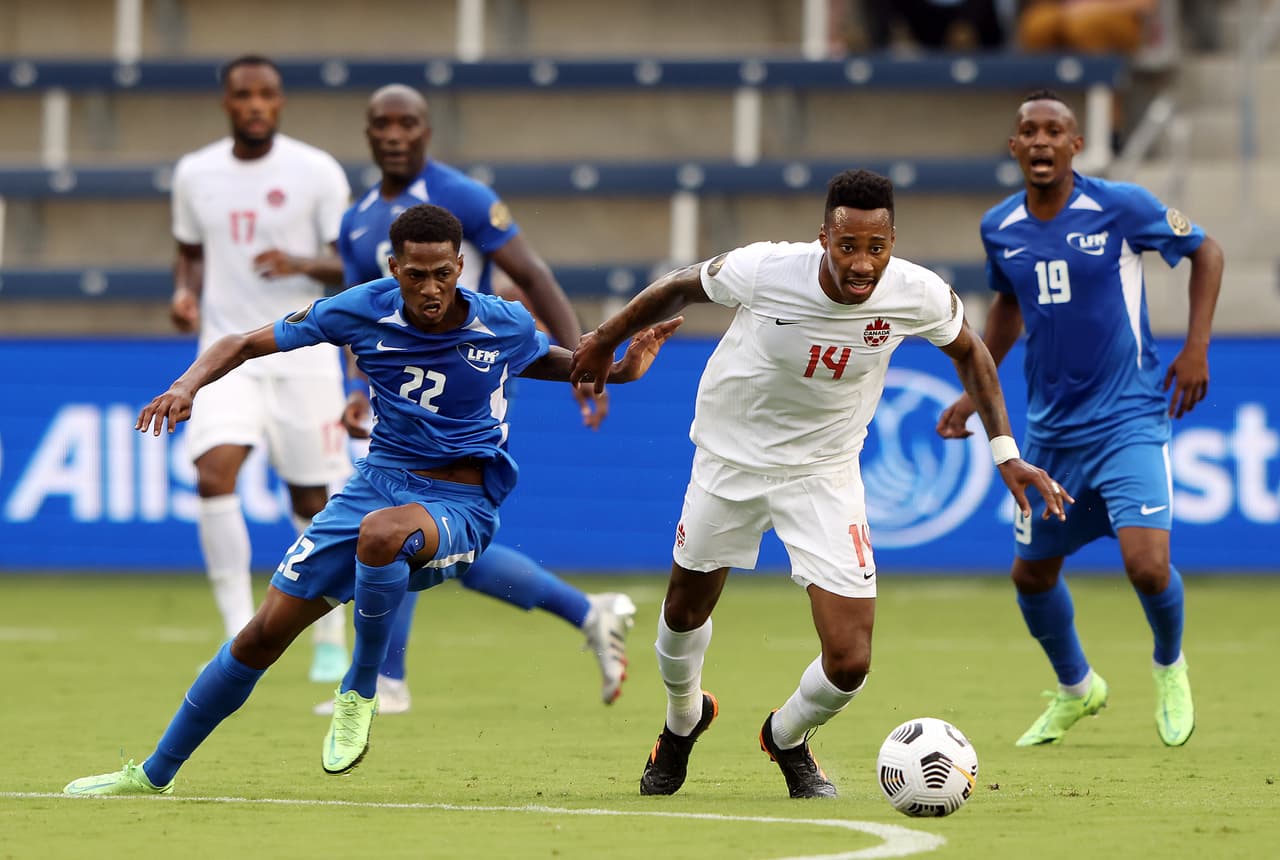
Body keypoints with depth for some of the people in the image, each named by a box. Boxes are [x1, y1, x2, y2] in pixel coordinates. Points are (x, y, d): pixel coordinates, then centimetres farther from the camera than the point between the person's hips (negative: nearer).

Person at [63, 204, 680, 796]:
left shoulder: (507, 325, -6)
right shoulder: (363, 311, -8)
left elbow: (542, 362, 20)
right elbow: (244, 344, -1)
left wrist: (620, 370, 2)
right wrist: (188, 384, -21)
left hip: (460, 504, -3)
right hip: (379, 479, 3)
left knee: (382, 531, -40)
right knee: (265, 633, -2)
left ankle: (360, 694, -17)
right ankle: (154, 775, 14)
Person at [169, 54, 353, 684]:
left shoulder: (316, 172, -5)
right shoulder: (194, 173, 4)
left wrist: (301, 266, -21)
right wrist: (186, 292, -2)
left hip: (302, 355, -2)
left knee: (313, 499, 4)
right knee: (213, 473, -21)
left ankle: (331, 639, 24)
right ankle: (239, 631, -17)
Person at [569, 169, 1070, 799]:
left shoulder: (918, 296, -23)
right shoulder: (764, 270, -29)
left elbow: (969, 352, 1)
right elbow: (681, 288, -7)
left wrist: (1006, 453, -3)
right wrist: (605, 340, 6)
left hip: (825, 474, 0)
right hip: (731, 458, 0)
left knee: (849, 664, -10)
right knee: (685, 612, 19)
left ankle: (787, 740, 25)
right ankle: (682, 722, 54)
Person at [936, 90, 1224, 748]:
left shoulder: (1120, 207, -12)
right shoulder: (999, 229, 1)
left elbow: (1206, 252, 1)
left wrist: (1196, 347, -6)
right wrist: (974, 389, 16)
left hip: (1128, 421, -5)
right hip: (1051, 431, 5)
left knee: (1147, 565, -19)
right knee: (1031, 574, 12)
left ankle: (1169, 666, 15)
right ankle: (1076, 690, 40)